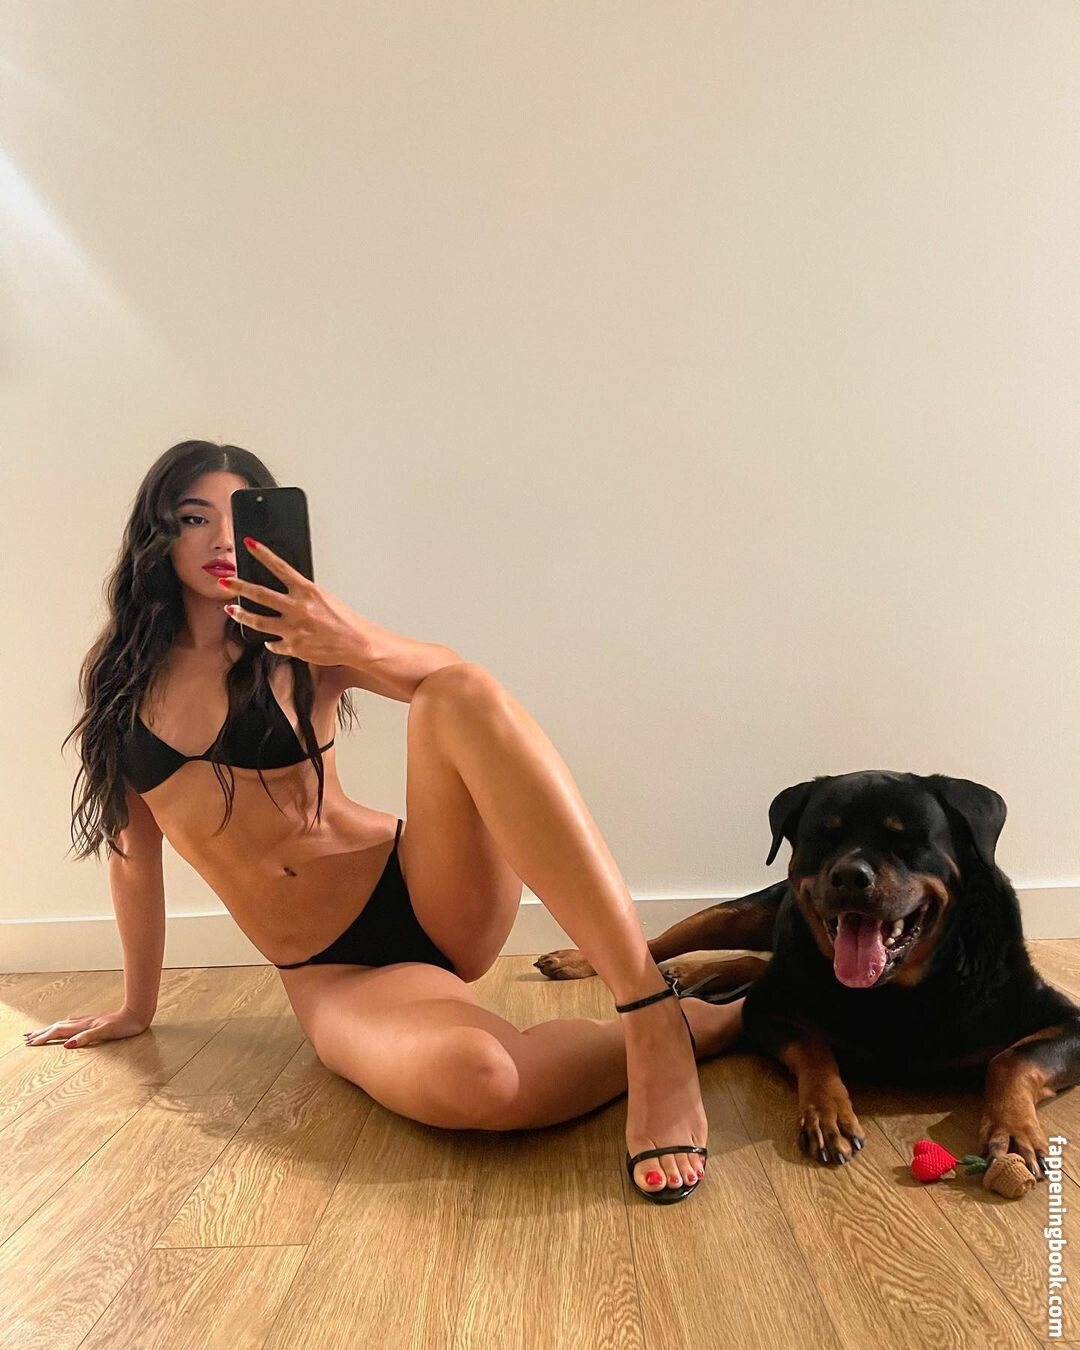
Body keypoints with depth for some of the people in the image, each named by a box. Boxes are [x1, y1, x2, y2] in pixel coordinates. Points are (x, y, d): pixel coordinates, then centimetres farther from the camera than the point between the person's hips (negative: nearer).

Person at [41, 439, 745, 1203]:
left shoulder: (295, 648, 4)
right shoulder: (121, 679, 10)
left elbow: (460, 682, -11)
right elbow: (136, 843, 17)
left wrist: (359, 644, -31)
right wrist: (137, 1006, 22)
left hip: (425, 888, 0)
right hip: (333, 975, 1)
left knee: (464, 696, -32)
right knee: (468, 1078, -36)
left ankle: (653, 1019, -32)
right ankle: (712, 1020, -10)